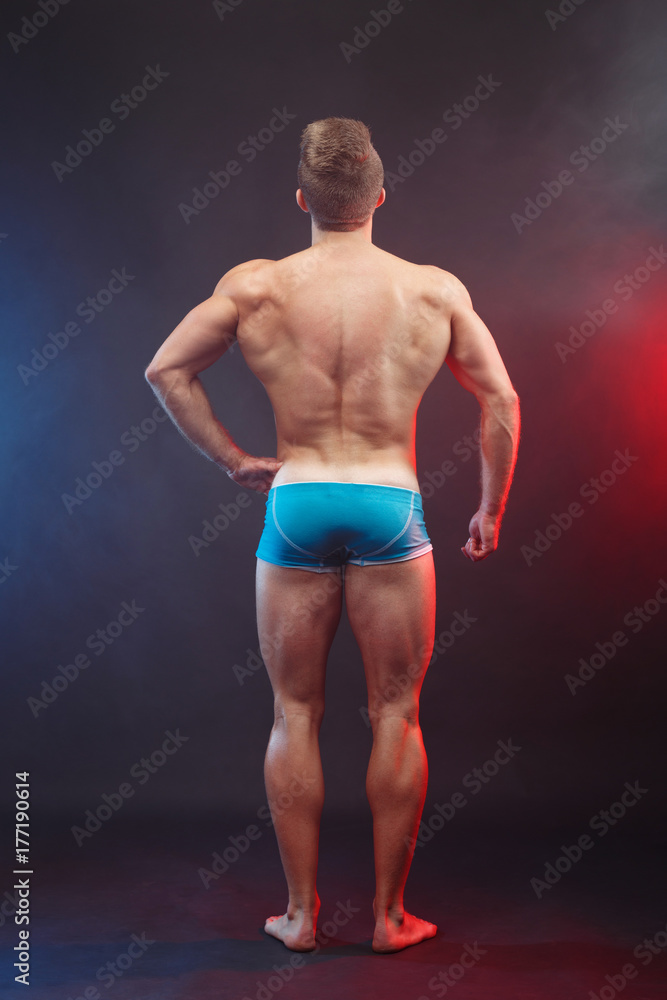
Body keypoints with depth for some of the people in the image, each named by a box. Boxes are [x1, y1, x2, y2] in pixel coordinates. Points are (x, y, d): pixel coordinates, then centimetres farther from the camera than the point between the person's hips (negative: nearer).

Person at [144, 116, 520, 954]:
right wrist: (490, 509, 14)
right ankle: (389, 915, 19)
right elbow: (501, 400, 4)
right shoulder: (436, 290, 2)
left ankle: (300, 912, 21)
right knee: (395, 715, 9)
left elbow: (165, 369, 2)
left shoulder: (255, 286, 1)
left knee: (295, 714, 12)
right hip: (391, 506, 0)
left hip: (294, 505, 1)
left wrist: (230, 459, 9)